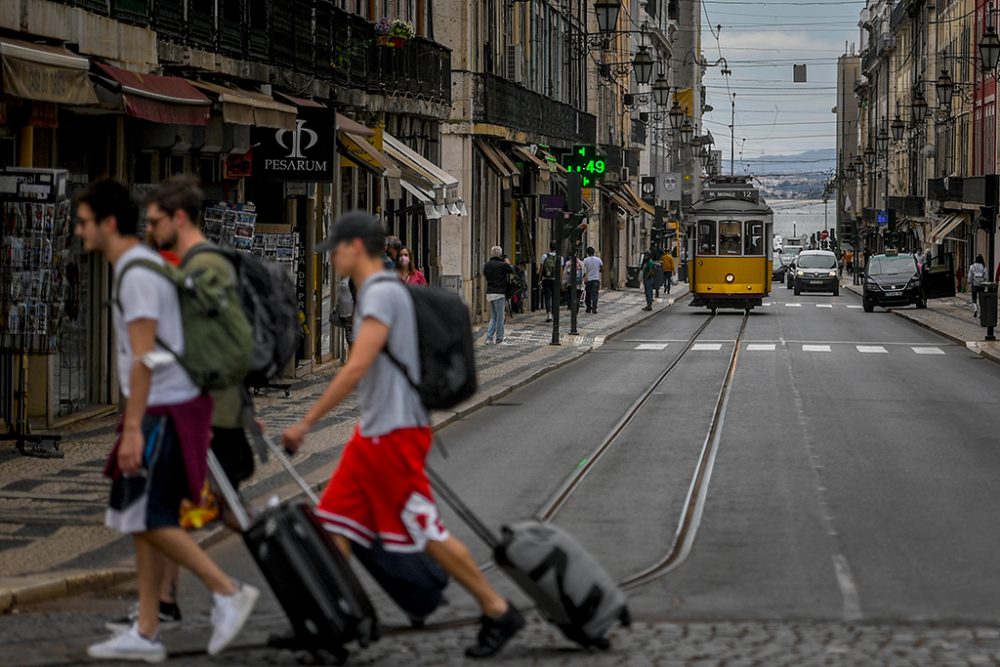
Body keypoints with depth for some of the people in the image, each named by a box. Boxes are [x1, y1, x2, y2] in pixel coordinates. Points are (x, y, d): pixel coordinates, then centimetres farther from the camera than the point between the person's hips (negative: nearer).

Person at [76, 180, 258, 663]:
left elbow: (145, 357, -20)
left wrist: (133, 427, -22)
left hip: (164, 411, -10)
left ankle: (228, 593, -2)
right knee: (143, 521, 9)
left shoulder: (138, 274, -15)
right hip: (163, 409, 10)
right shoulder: (138, 266, 16)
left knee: (150, 519, -9)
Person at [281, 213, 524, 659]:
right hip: (372, 434, 10)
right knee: (333, 524, 6)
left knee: (429, 535, -3)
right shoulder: (377, 292, 15)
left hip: (394, 435, -10)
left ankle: (498, 613, 7)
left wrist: (307, 423, -23)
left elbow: (357, 368, -24)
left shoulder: (382, 293, -16)